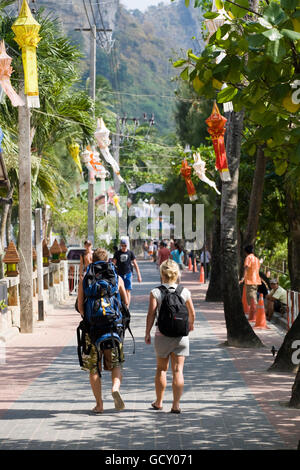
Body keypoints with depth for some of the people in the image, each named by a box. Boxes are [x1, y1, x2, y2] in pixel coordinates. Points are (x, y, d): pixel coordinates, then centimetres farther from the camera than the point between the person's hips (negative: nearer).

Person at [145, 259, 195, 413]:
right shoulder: (185, 292, -1)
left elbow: (151, 315, -8)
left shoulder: (156, 292, -7)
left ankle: (159, 402, 25)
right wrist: (191, 324, 30)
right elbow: (192, 313, 9)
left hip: (162, 335, 0)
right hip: (181, 335, 1)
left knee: (161, 369, 16)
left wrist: (147, 333, 3)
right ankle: (176, 404, -2)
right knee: (178, 370, 2)